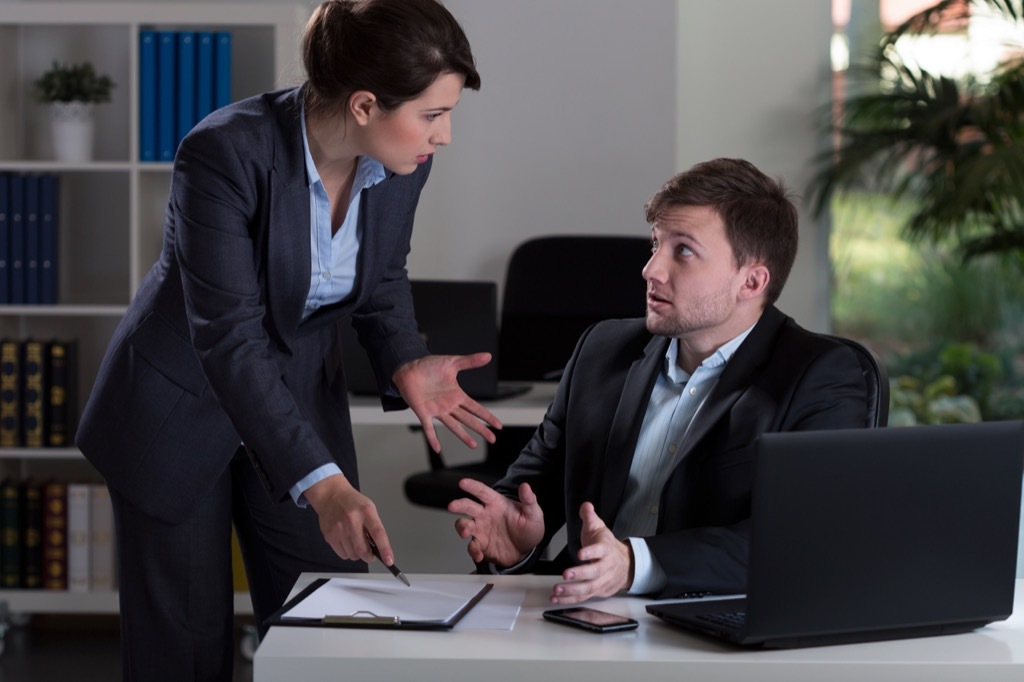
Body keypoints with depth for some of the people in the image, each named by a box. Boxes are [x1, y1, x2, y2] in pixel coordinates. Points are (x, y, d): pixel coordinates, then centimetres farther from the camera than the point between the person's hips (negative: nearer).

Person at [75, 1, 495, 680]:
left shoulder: (400, 164, -12)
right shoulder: (225, 152, -30)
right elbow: (228, 337, -33)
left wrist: (404, 365, -14)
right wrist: (319, 483, -41)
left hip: (301, 397, 5)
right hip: (180, 410, -5)